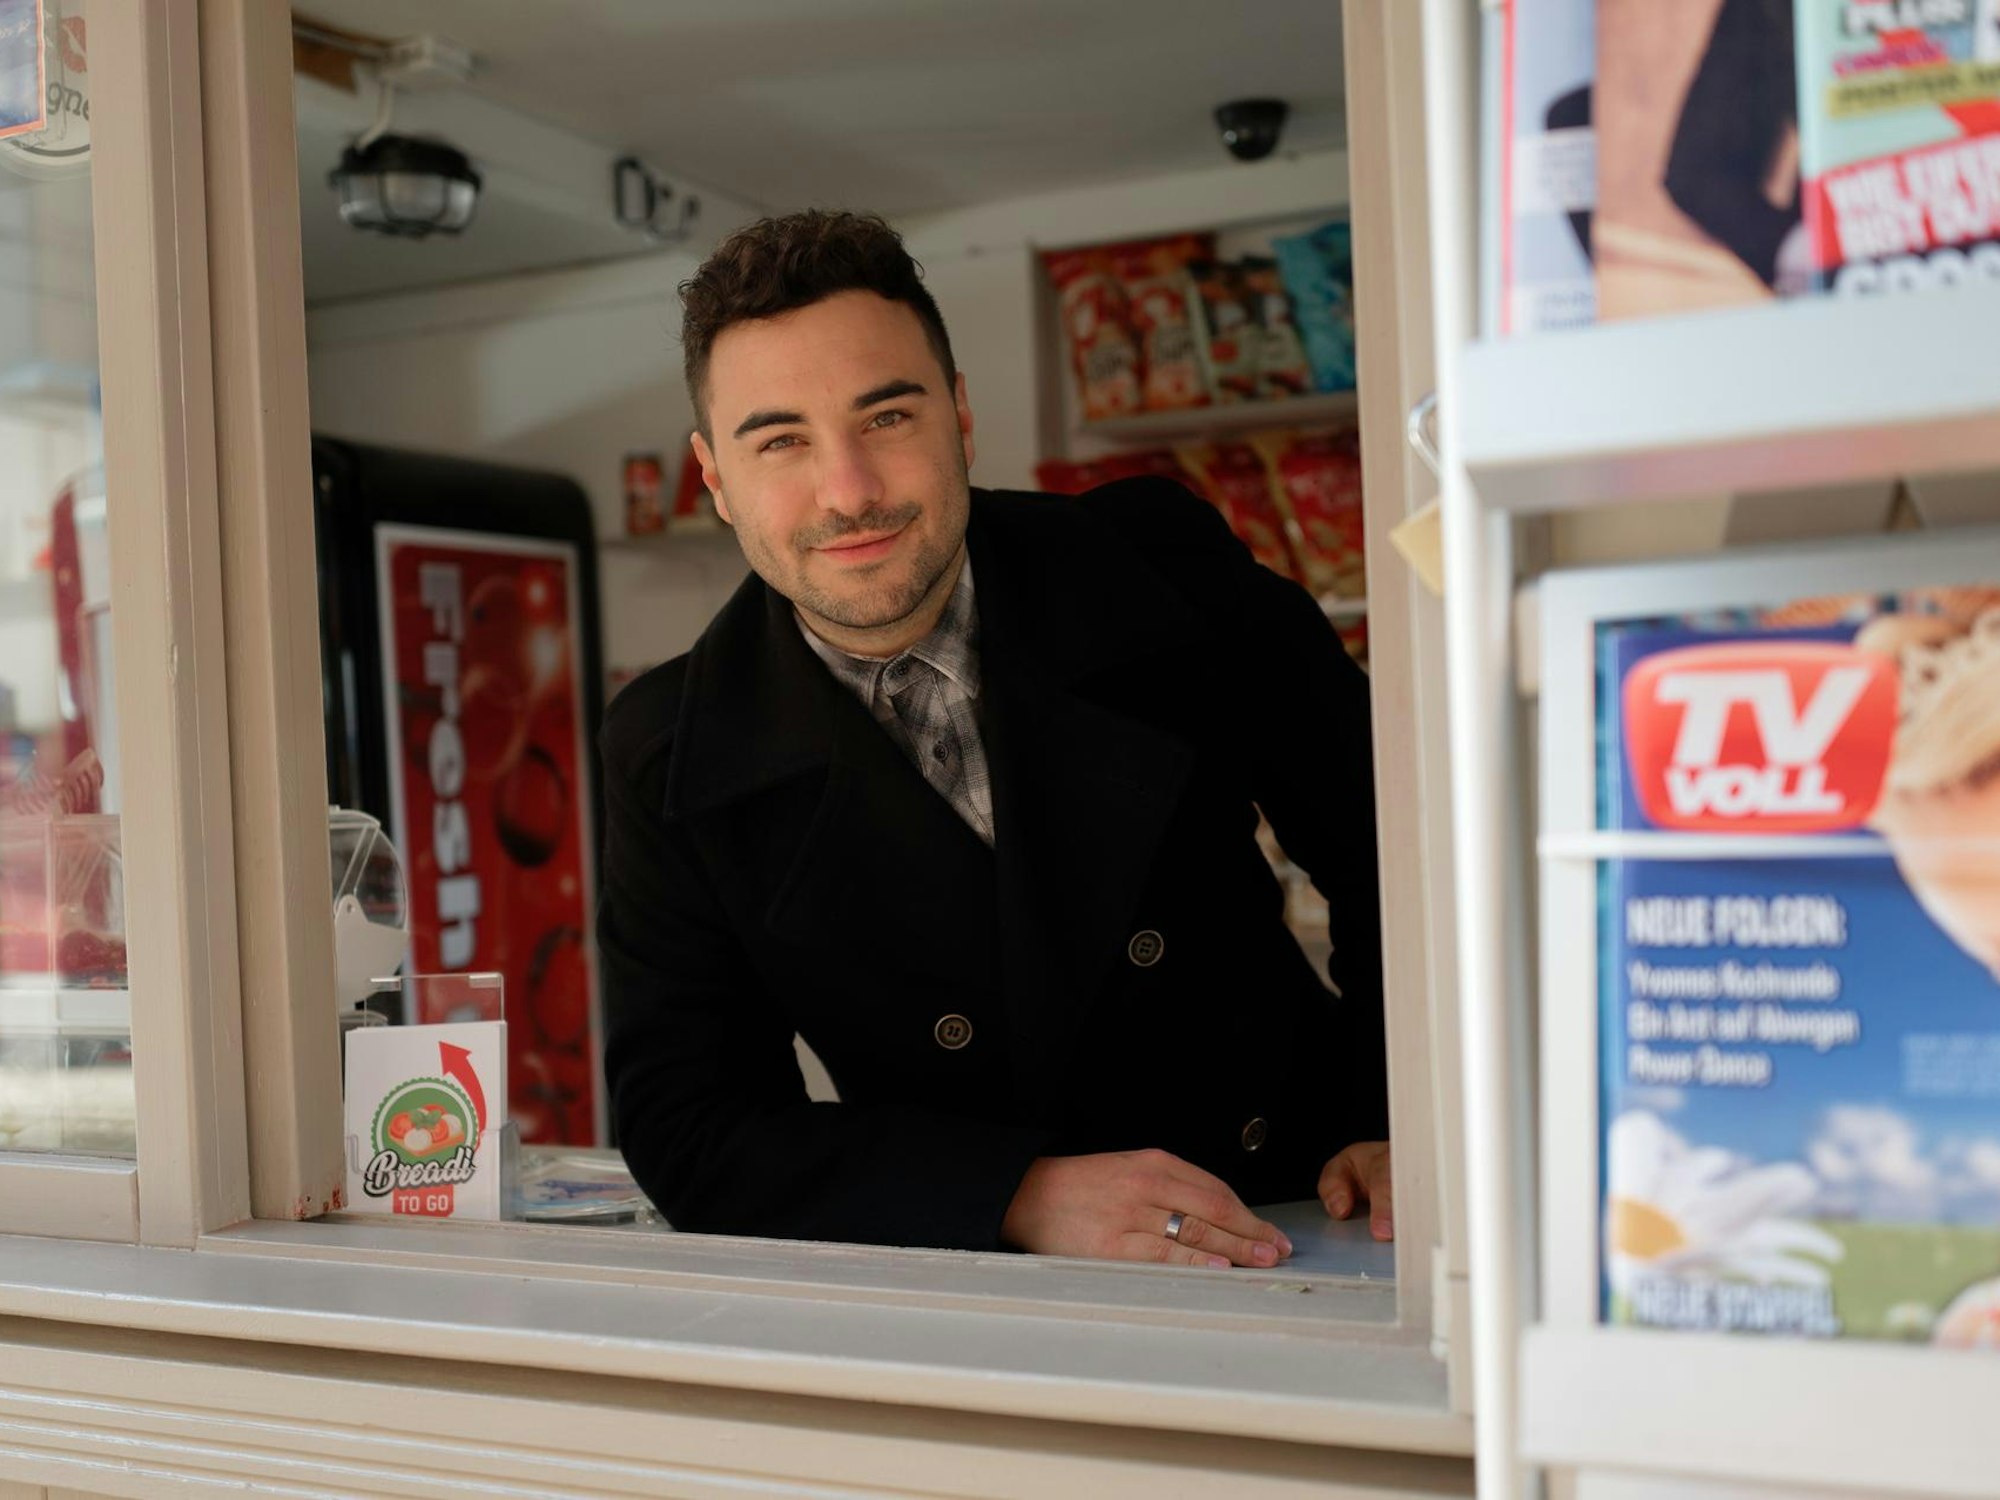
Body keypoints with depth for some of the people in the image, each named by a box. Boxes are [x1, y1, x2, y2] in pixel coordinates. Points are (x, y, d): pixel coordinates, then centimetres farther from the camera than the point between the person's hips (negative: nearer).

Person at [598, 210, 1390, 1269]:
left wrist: (1406, 1128, -8)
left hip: (1295, 1248, 2)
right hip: (981, 1319, -1)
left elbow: (1392, 846, 6)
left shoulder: (1161, 566, -5)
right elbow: (683, 1130, -10)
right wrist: (1026, 1195, -23)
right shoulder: (672, 758, -6)